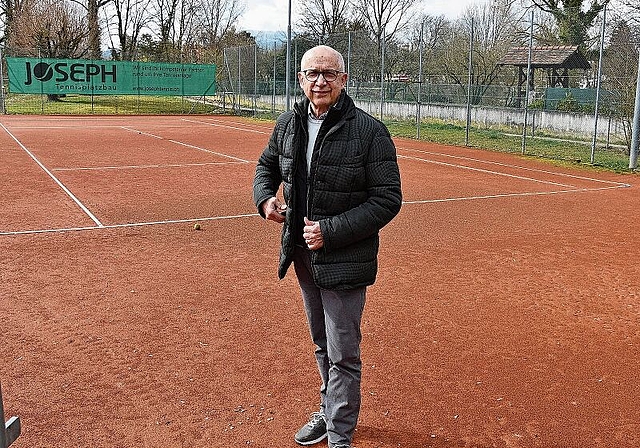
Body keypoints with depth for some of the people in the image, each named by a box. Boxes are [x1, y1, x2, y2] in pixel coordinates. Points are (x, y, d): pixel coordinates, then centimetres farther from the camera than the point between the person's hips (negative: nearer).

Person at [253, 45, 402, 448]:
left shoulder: (370, 132, -16)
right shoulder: (288, 124, 2)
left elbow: (388, 199, -16)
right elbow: (267, 165, 20)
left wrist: (332, 231, -23)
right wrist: (265, 197, -2)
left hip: (344, 260, -6)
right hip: (302, 253, 6)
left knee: (343, 353, 2)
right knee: (322, 345, 23)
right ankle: (329, 412, 44)